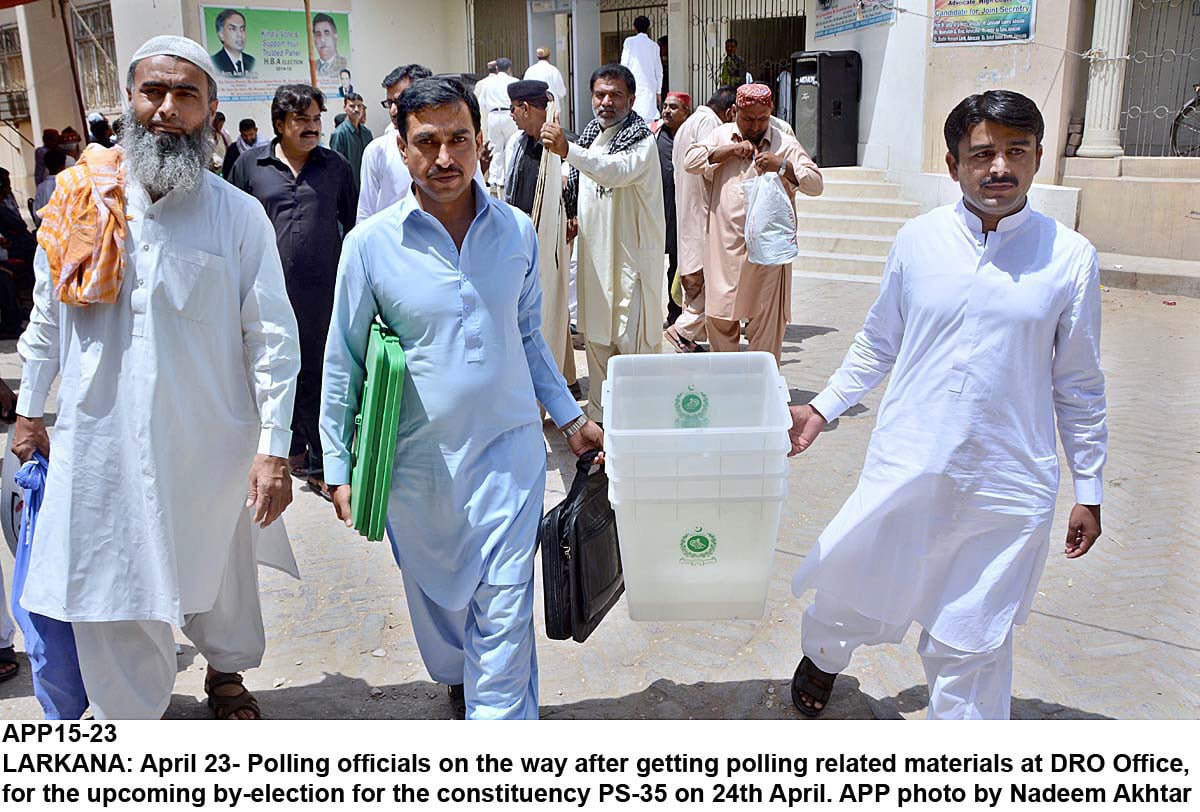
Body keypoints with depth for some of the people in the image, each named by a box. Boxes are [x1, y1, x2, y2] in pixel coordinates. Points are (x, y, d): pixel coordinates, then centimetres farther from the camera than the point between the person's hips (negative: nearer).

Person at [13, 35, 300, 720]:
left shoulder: (239, 215, -7)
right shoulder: (80, 201, 1)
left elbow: (274, 338, -8)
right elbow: (49, 313, 12)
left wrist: (274, 448, -12)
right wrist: (30, 408, 15)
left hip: (211, 443, -1)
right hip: (102, 440, 2)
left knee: (220, 574, 18)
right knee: (111, 594, 9)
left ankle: (226, 671, 48)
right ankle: (134, 718, 32)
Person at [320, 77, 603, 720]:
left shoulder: (517, 231, -1)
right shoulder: (370, 244, -8)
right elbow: (343, 362, 0)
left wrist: (569, 416, 13)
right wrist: (339, 468, 0)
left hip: (508, 448, 1)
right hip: (417, 457, 0)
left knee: (505, 608, 1)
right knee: (435, 591, 19)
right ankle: (456, 678, 50)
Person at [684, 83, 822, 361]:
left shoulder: (786, 145, 4)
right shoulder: (721, 135, 13)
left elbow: (816, 183, -2)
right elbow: (691, 161, 1)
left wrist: (783, 166, -17)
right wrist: (730, 149, -8)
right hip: (724, 246, 2)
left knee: (766, 319, 1)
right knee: (718, 317, 6)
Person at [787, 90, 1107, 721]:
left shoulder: (1069, 257, -3)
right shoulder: (918, 240, 0)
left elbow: (1079, 386, 4)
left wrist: (1089, 491, 6)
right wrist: (822, 408, 7)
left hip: (1009, 491, -1)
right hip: (904, 472, 1)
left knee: (969, 648, 9)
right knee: (849, 600, 15)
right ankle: (823, 653, 51)